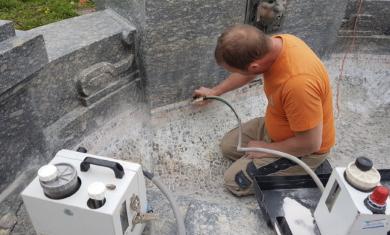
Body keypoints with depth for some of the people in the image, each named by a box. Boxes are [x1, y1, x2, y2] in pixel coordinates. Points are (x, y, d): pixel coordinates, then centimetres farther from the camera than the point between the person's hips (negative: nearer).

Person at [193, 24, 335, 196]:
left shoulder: (298, 82, -41)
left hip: (303, 150, -8)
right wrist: (215, 91, 20)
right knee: (228, 146, 13)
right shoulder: (274, 43, -15)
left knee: (234, 180, -6)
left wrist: (266, 148, -15)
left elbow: (310, 143, -30)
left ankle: (297, 175, 5)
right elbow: (246, 73, 7)